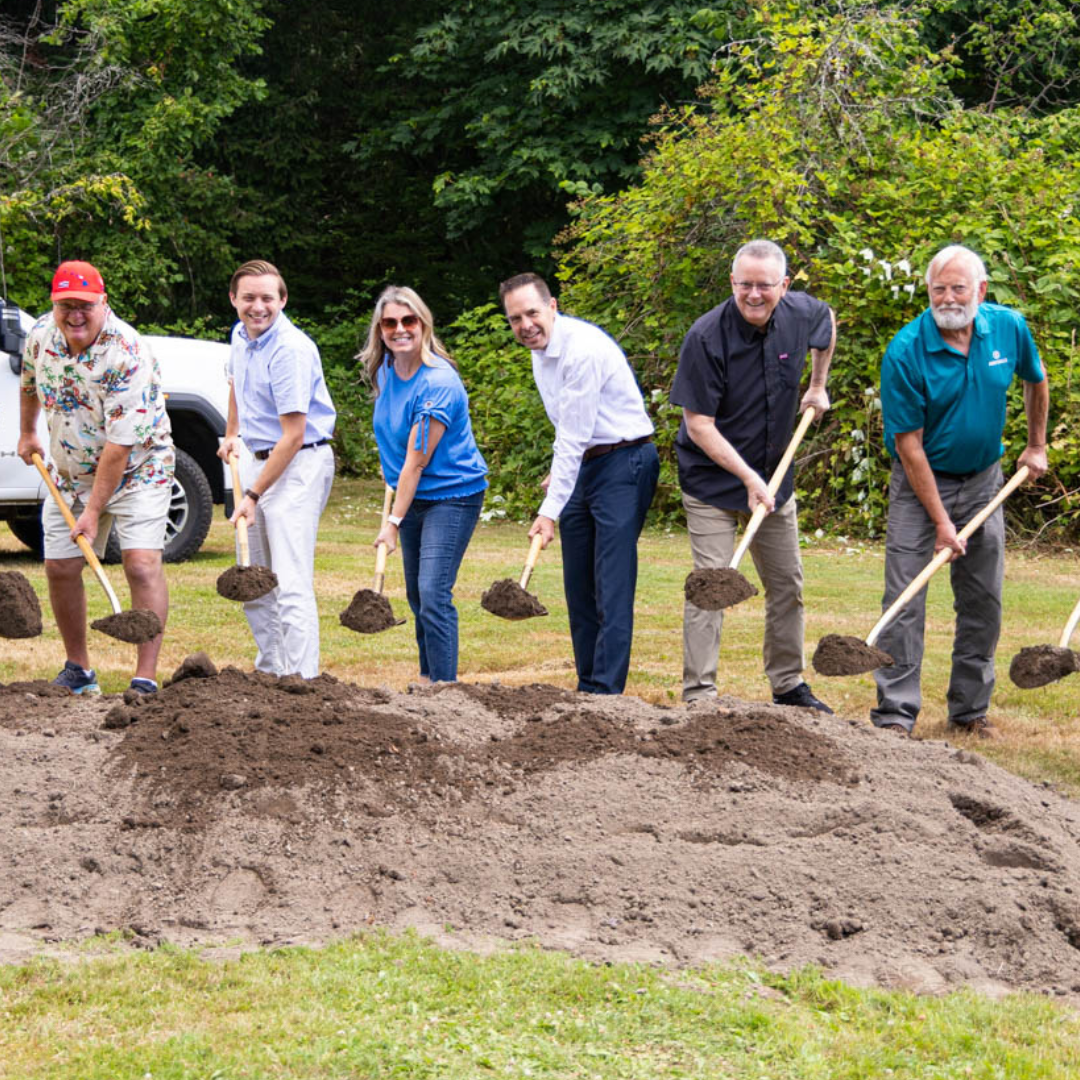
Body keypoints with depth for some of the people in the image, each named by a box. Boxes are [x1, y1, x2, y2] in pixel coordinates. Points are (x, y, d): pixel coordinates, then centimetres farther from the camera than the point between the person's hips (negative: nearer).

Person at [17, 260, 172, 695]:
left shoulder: (127, 356, -29)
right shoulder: (42, 334, -8)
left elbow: (120, 446, -29)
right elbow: (30, 380, 18)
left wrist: (94, 511, -27)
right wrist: (27, 433, 28)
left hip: (137, 469, -6)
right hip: (71, 474, 6)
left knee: (142, 564, -18)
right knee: (60, 567, 5)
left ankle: (146, 678, -17)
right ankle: (78, 669, 21)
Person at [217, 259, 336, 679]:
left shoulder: (291, 350, -21)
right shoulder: (240, 336, 6)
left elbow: (293, 436, -22)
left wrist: (253, 496, -21)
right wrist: (233, 434, 21)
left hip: (300, 464, -9)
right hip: (258, 460, 9)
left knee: (292, 584, -17)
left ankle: (302, 680, -19)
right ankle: (270, 672, 24)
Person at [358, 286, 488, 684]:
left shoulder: (438, 384, -24)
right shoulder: (384, 370, 0)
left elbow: (416, 462, -23)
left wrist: (394, 522, -21)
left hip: (451, 497, -8)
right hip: (412, 497, 8)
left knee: (434, 596, -15)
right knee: (417, 596, 14)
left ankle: (444, 686, -11)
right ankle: (428, 679, 27)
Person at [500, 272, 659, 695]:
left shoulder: (583, 350, -21)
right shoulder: (541, 349, 9)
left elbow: (573, 438, -23)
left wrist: (551, 510, -23)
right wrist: (557, 473, 22)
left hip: (623, 464, -10)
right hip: (583, 468, 10)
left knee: (613, 584, -15)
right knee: (578, 586, 9)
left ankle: (606, 691, -19)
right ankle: (587, 687, 14)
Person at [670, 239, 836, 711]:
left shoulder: (800, 314, -8)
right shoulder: (707, 336, -23)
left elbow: (828, 322, 21)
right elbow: (698, 425, -22)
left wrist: (817, 386, 20)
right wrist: (748, 477, -26)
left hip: (774, 476, 6)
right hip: (714, 478, -6)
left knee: (787, 584, 12)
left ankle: (788, 686, 26)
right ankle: (699, 694, -9)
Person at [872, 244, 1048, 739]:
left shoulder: (1009, 328, -8)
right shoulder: (905, 353, -21)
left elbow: (1036, 381, 15)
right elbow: (909, 444, -18)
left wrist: (1036, 446, 19)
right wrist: (941, 521, -20)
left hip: (982, 480, 4)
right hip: (921, 481, -4)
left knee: (983, 601, 8)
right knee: (905, 600, -9)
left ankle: (970, 711, 18)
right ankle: (895, 714, -6)